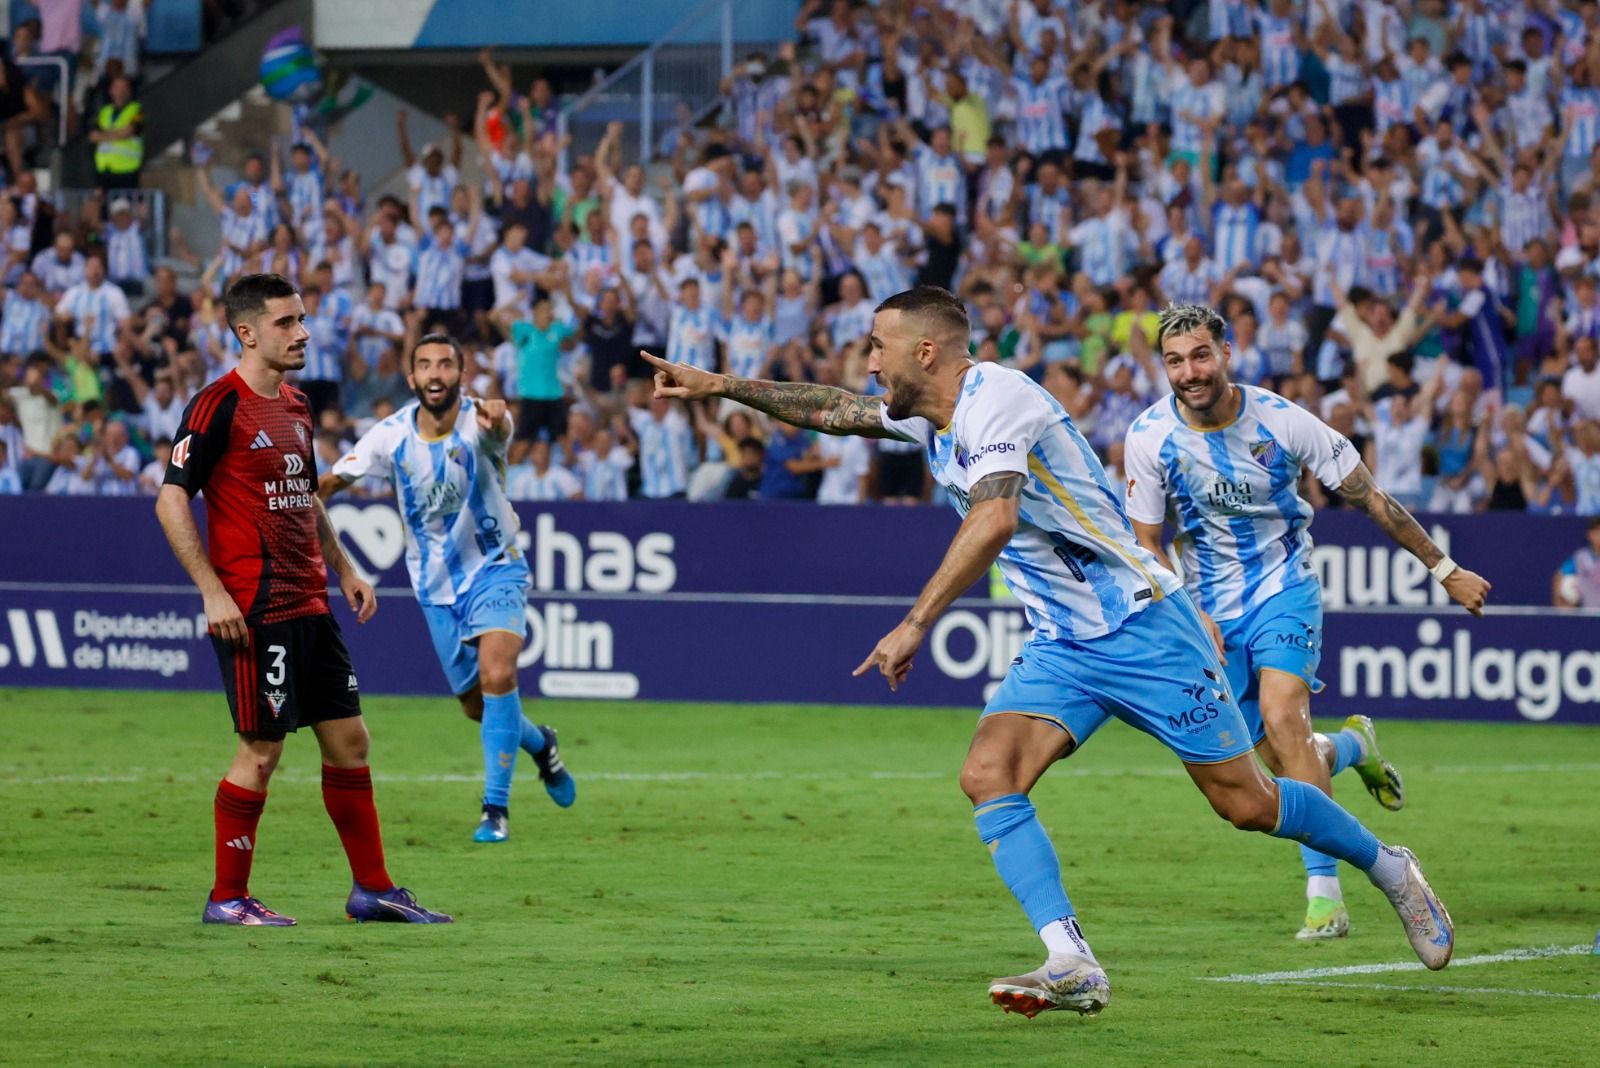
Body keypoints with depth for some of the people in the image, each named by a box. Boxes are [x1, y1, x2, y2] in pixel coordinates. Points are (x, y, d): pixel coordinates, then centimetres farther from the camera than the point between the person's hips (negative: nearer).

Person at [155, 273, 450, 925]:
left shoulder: (295, 406, 15)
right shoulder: (219, 405, -11)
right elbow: (171, 499, -14)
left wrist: (343, 569, 19)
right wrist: (212, 591, -18)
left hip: (309, 604, 8)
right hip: (254, 611, -8)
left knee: (348, 738, 9)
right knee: (261, 750, -5)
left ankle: (372, 889, 16)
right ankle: (227, 898, 6)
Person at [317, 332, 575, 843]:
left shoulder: (479, 423, -21)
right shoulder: (391, 435, -11)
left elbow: (499, 428, -46)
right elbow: (330, 482, -7)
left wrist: (496, 420, -70)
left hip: (494, 570, -4)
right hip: (436, 585, 4)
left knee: (498, 675, -25)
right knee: (476, 705, 9)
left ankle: (496, 807, -17)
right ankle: (539, 744, 42)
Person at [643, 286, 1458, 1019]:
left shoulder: (995, 396, -19)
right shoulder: (928, 413, 9)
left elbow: (994, 517, -33)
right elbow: (834, 411, 25)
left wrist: (916, 624, -35)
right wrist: (720, 386, 17)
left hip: (1141, 624, -8)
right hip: (1061, 646, 8)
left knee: (1243, 802, -3)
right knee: (987, 775, -15)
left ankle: (1386, 867, 22)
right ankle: (1071, 966, -22)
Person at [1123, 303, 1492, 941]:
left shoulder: (1281, 421, -15)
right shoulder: (1149, 438, -11)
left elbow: (1370, 499, -5)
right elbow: (1146, 543, 0)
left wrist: (1443, 569, 0)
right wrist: (1188, 615, -15)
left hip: (1285, 588, -2)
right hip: (1210, 605, 2)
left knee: (1281, 716, -25)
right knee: (1275, 759, -3)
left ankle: (1324, 894, -24)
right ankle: (1351, 747, 34)